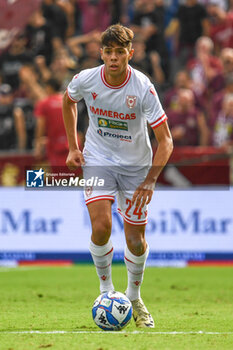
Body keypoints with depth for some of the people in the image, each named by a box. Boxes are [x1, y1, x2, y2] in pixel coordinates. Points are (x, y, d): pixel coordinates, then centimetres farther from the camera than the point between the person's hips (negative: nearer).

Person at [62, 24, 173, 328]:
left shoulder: (143, 88, -22)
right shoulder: (86, 80, -15)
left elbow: (165, 140, -19)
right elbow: (68, 101, 11)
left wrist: (150, 180, -28)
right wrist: (73, 147, 7)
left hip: (136, 165, -1)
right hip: (98, 161, 1)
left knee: (136, 239, 2)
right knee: (101, 227, -19)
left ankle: (135, 298, 28)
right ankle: (106, 290, 4)